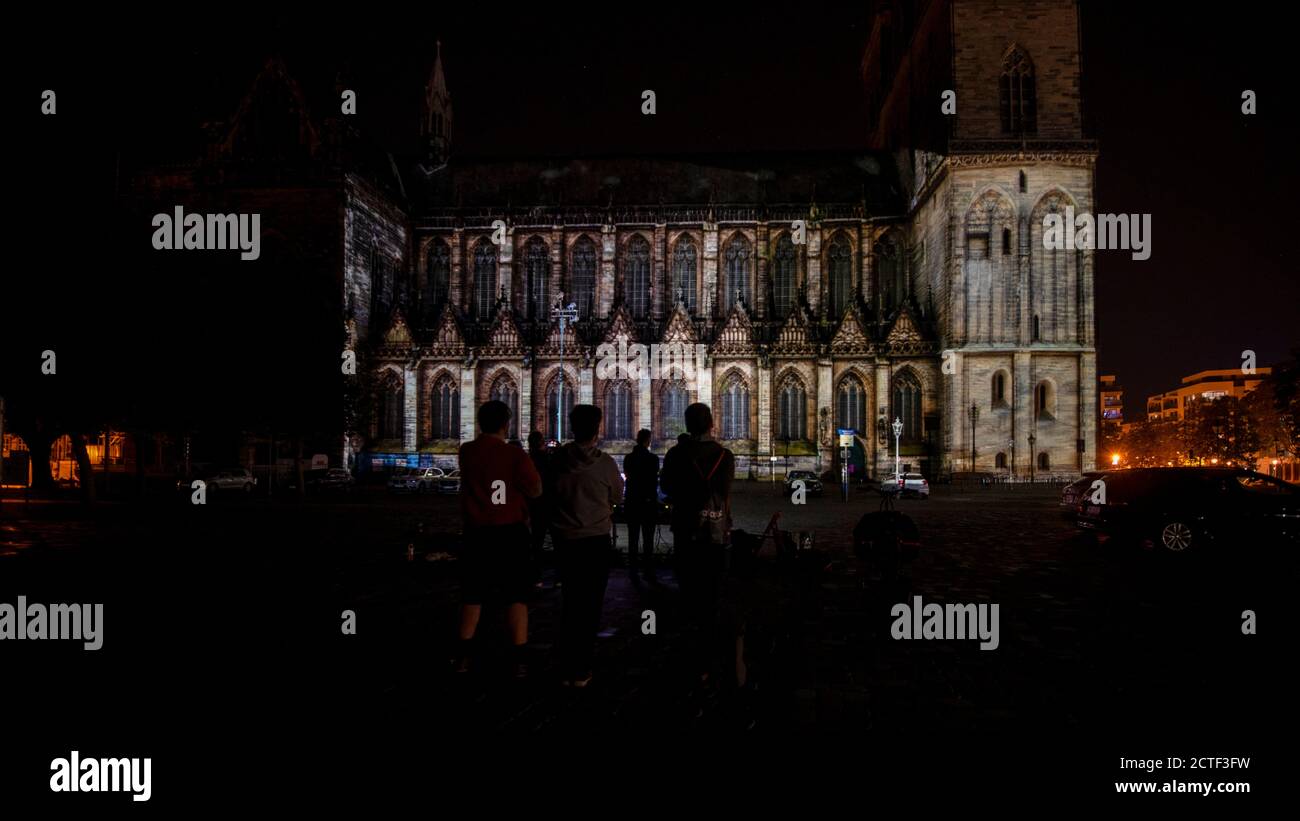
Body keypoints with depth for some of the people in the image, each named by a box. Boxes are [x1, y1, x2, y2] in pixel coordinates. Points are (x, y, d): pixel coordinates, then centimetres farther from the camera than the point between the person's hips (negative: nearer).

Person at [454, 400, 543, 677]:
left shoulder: (466, 452, -1)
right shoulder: (515, 454, -13)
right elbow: (535, 491, -7)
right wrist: (528, 462, 7)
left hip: (477, 533, 3)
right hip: (510, 533, -3)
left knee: (472, 594, 15)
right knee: (516, 595, 4)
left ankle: (463, 656, 17)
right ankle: (518, 660, 3)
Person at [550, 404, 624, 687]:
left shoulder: (557, 459, -8)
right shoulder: (605, 463, -15)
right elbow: (616, 497, 0)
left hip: (565, 539, 3)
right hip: (596, 539, -3)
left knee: (570, 601, 16)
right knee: (590, 604, 7)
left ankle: (566, 668, 20)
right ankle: (580, 671, 8)